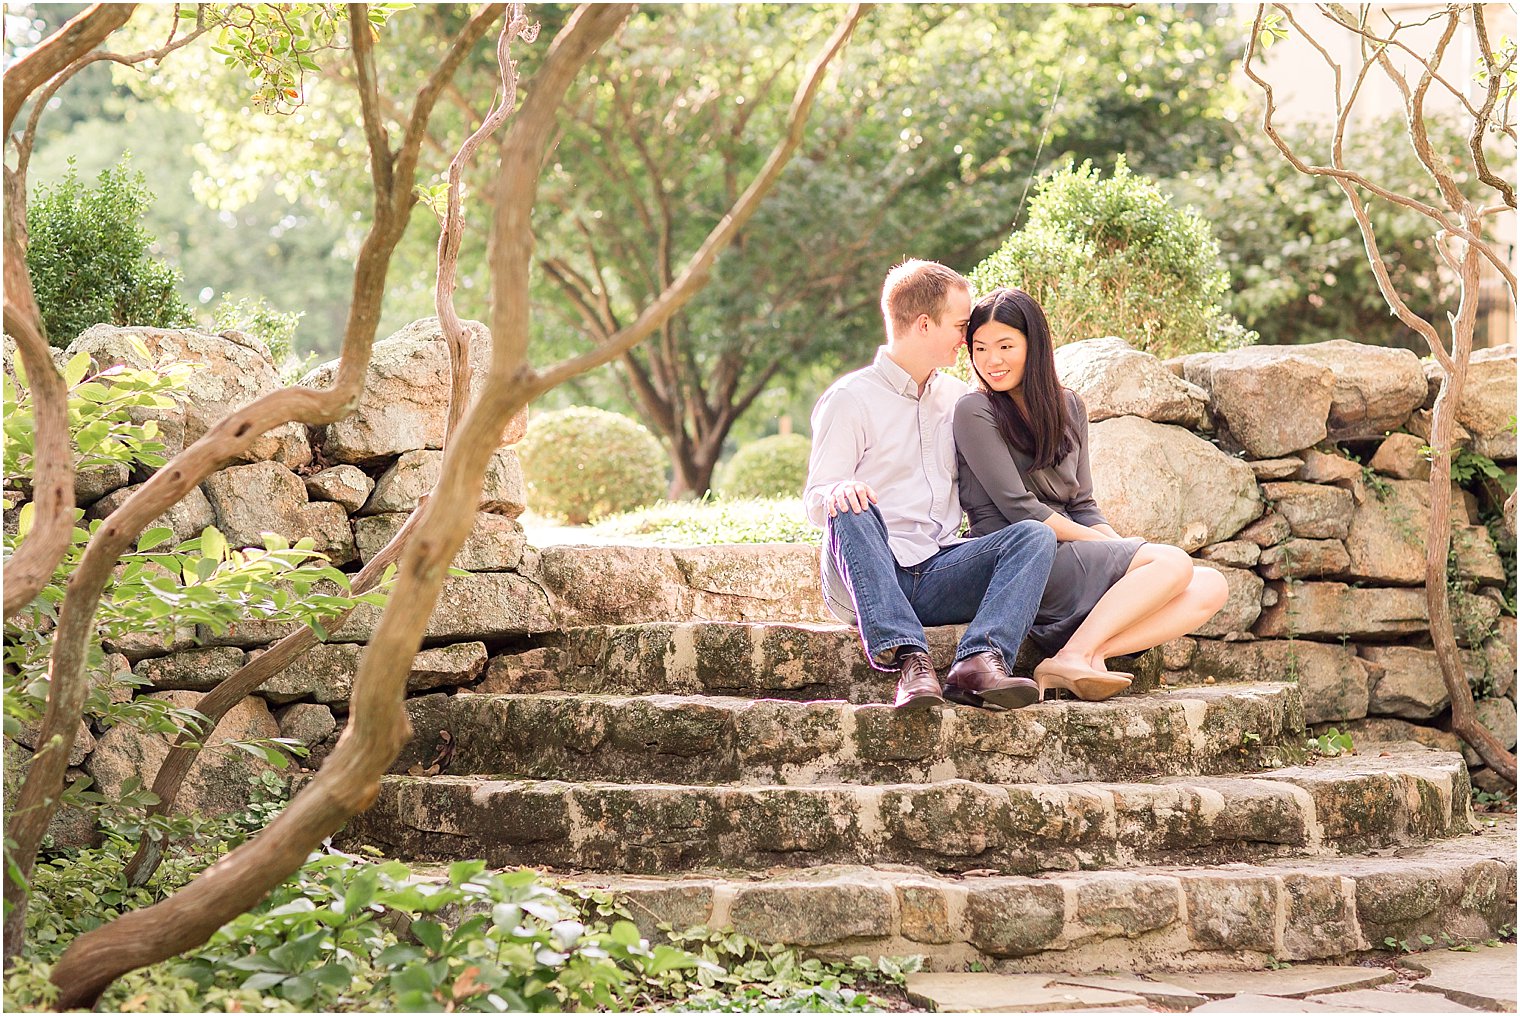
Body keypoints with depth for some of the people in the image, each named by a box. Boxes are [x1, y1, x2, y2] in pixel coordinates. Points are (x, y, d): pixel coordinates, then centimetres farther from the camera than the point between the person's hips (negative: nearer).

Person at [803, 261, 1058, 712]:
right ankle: (908, 659, -47)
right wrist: (839, 492, -28)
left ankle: (979, 661, -42)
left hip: (938, 577, 5)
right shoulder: (849, 399, 3)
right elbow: (816, 501, -4)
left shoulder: (958, 396, 21)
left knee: (1035, 535, -19)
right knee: (852, 510, -35)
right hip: (865, 575, -4)